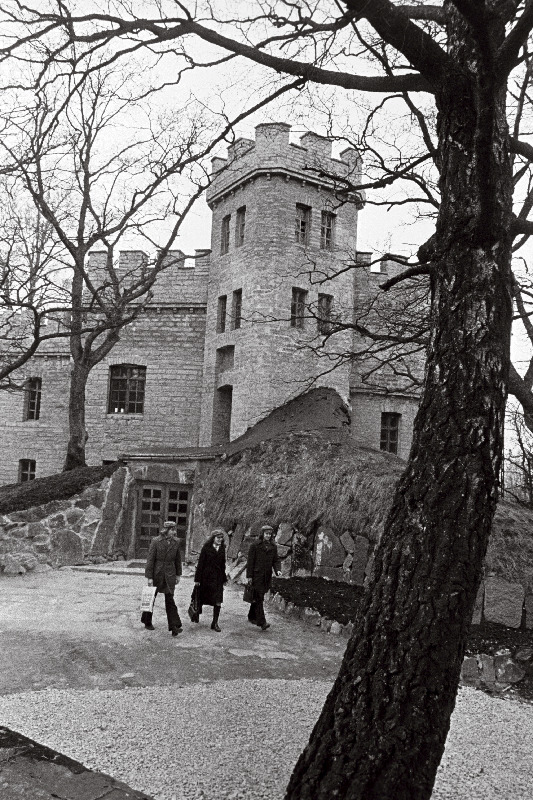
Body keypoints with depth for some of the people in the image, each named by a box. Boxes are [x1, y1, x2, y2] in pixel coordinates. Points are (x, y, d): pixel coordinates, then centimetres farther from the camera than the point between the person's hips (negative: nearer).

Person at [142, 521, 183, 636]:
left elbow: (178, 559, 10)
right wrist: (149, 577, -12)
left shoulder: (176, 542, 0)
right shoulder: (155, 542, -12)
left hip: (169, 575, 2)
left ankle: (174, 626, -5)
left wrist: (178, 574, 11)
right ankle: (147, 621, 30)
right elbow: (150, 559, -11)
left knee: (170, 600, -2)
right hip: (156, 574, -2)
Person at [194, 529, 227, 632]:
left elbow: (223, 565, 13)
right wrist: (197, 579, -9)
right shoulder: (206, 548, -7)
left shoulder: (222, 549, 7)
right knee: (201, 599, 10)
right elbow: (200, 564, -7)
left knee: (218, 601, -4)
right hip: (206, 577, -3)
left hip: (218, 578, 3)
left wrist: (224, 579, 10)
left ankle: (215, 623, 3)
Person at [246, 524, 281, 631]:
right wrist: (249, 576, -8)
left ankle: (252, 617, 30)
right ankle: (262, 622, -13)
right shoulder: (255, 546, -4)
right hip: (256, 575, -5)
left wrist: (277, 570, -10)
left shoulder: (273, 547, 10)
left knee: (257, 598, 14)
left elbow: (276, 560, 10)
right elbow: (250, 561, -5)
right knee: (259, 598, -10)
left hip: (267, 577, 5)